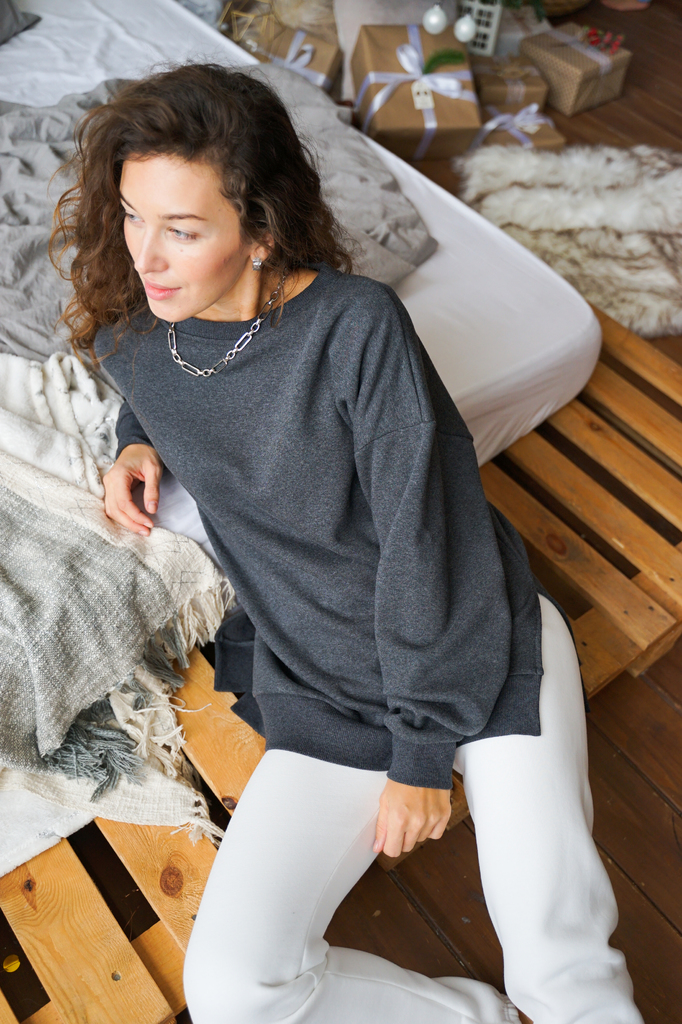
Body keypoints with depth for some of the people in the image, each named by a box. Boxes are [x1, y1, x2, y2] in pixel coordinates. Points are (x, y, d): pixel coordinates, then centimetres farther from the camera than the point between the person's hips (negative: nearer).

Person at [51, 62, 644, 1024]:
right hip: (326, 692, 4)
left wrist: (423, 752, -11)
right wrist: (139, 440, 1)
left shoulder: (356, 325, -19)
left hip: (482, 646, -3)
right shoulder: (130, 336, -2)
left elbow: (424, 539, -16)